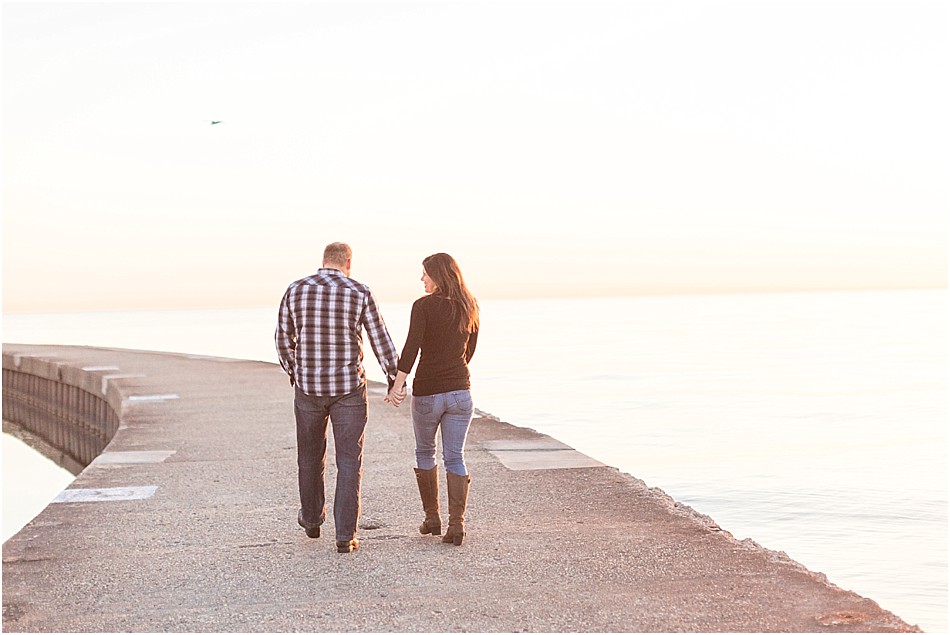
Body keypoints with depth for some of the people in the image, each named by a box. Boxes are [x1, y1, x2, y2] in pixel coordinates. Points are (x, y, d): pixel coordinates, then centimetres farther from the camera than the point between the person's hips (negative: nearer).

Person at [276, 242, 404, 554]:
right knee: (348, 463, 3)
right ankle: (345, 536, -2)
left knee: (310, 455, 21)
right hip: (348, 387, -2)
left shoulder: (295, 290, 0)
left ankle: (312, 519, 38)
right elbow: (381, 341, -4)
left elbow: (283, 339, 9)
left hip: (308, 387, 2)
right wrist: (395, 382, 6)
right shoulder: (360, 294, -6)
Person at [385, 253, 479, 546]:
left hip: (427, 392, -3)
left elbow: (412, 346, -23)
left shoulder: (423, 306, -10)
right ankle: (456, 524, -6)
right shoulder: (469, 308, 7)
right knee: (455, 458, 6)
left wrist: (398, 383, -27)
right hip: (460, 390, 4)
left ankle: (432, 518, 23)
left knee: (425, 453, 17)